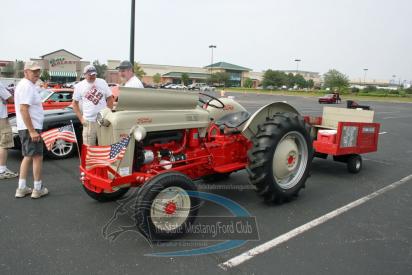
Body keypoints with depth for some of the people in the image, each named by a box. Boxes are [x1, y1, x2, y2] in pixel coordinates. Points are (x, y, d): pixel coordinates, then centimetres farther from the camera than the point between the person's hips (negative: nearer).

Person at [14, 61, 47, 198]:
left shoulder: (28, 85, 16)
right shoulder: (27, 86, -16)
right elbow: (23, 109, -24)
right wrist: (32, 131, -26)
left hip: (25, 128, 11)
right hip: (31, 128, -11)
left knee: (28, 156, 15)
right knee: (37, 157, -3)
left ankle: (21, 188, 20)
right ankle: (38, 189, 6)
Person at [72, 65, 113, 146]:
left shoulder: (102, 82, 5)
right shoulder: (79, 86, 2)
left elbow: (110, 98, 10)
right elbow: (75, 103, 9)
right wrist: (81, 118, 1)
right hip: (89, 121, -1)